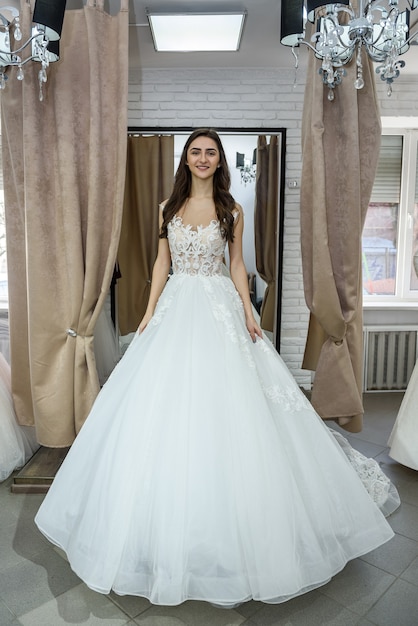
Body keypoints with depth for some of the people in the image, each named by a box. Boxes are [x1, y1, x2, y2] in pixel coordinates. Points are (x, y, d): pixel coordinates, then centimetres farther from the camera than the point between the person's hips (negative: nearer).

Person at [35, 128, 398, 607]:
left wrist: (249, 313, -4)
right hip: (176, 308, 2)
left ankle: (225, 528, 16)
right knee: (166, 407, 1)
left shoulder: (231, 211, 6)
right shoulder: (169, 208, 11)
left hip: (220, 308, -2)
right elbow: (161, 264, 10)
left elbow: (237, 265, 6)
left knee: (222, 404, -3)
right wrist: (149, 313, 2)